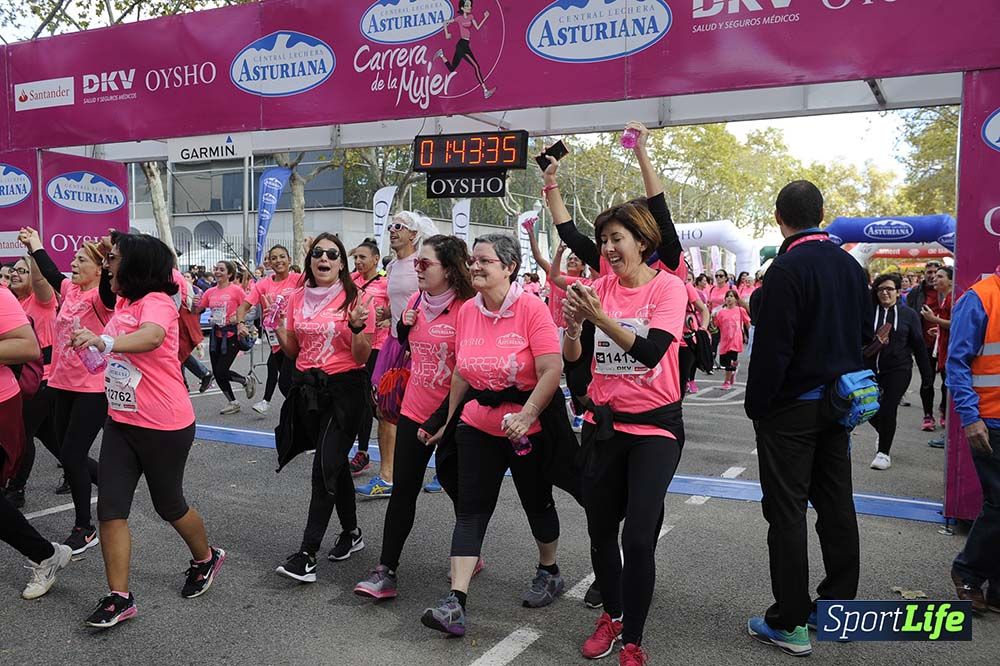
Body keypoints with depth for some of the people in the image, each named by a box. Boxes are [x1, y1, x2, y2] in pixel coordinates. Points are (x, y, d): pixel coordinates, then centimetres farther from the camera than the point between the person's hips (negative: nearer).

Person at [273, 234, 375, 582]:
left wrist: (357, 326, -25)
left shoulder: (354, 299, -8)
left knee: (326, 464, -9)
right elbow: (293, 350, 14)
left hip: (344, 388, -5)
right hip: (307, 388, 6)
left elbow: (361, 357, -9)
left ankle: (307, 553, -4)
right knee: (334, 462, 16)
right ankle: (351, 532, 32)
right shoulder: (297, 299, 7)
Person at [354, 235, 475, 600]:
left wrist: (437, 420, -16)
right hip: (414, 410, 5)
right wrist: (404, 325, -2)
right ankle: (386, 570, 11)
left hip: (450, 415, -5)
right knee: (403, 490, 5)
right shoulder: (416, 301, 4)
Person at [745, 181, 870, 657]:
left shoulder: (787, 269, -18)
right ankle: (838, 605, 27)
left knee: (786, 511, 0)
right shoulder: (851, 265, 7)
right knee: (836, 505, 15)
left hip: (791, 408, -7)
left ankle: (789, 622, 7)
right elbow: (864, 335, 14)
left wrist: (755, 405, -10)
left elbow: (771, 348, -20)